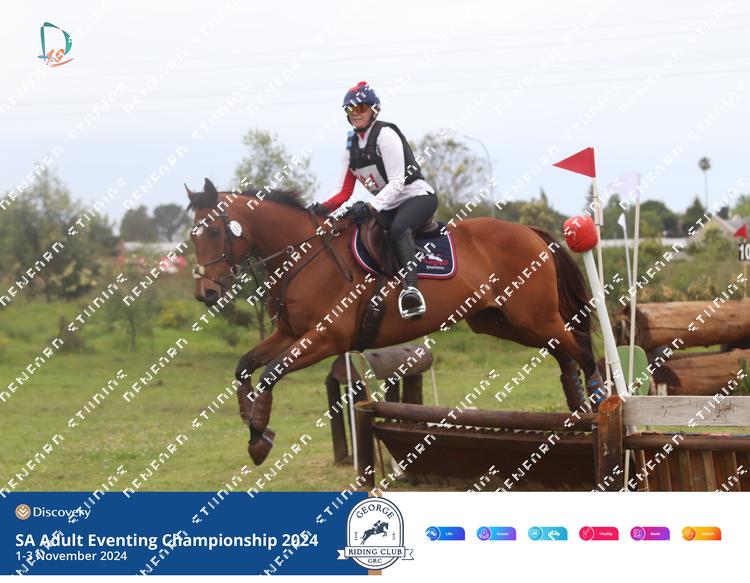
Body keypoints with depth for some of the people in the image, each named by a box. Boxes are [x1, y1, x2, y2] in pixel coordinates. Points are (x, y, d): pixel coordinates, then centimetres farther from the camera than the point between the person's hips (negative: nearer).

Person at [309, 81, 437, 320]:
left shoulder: (386, 135, -13)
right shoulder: (352, 146, 10)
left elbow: (397, 183, -20)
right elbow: (345, 193, 9)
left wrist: (369, 207, -33)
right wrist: (322, 208, -11)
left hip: (418, 196, -9)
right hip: (389, 207, 9)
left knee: (398, 229, -37)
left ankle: (410, 286, -56)